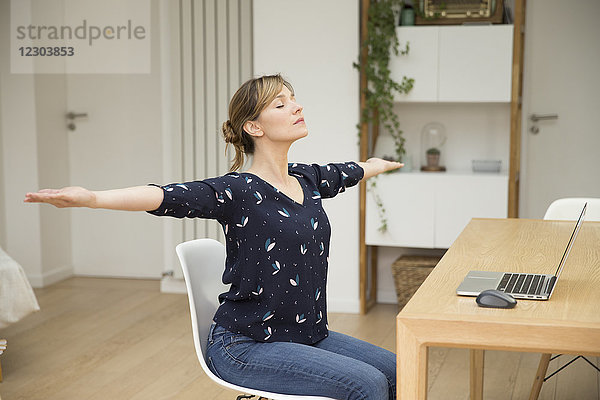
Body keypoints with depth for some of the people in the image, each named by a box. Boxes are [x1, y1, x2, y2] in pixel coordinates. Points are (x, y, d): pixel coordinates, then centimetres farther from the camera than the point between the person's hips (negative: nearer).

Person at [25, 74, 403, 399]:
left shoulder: (308, 179, 6)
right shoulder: (239, 191, -16)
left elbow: (351, 170, 29)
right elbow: (172, 196, -33)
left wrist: (383, 164, 49)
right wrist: (90, 198, -49)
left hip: (307, 334, 8)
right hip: (245, 345, -7)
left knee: (395, 370, -2)